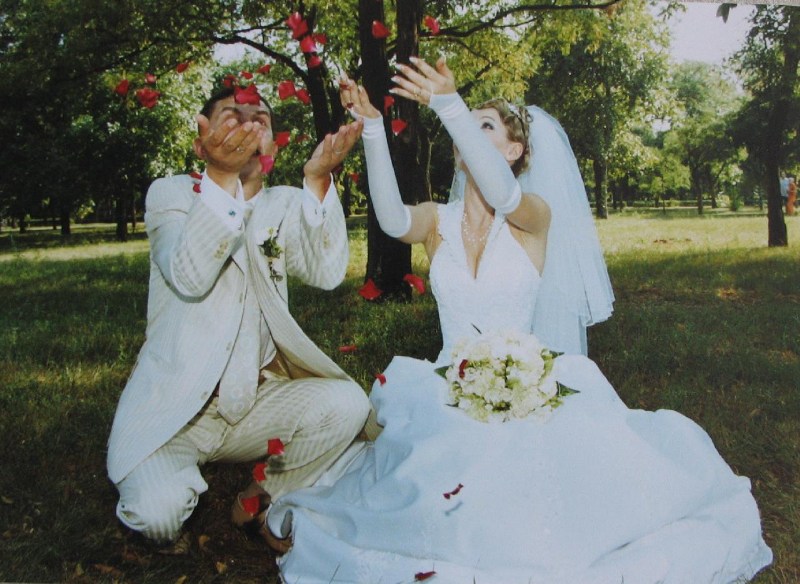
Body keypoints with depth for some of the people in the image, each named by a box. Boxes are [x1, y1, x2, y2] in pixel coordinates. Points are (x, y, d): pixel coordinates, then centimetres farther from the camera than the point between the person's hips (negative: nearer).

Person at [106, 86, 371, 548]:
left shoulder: (286, 206, 6)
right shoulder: (171, 192, -3)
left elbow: (327, 272, -15)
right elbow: (189, 278, -24)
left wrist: (318, 179, -29)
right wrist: (221, 175, -37)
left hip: (256, 402, 3)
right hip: (172, 410, -3)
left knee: (347, 403, -20)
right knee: (158, 512, -27)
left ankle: (263, 499, 4)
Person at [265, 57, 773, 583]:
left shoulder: (534, 216, -2)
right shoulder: (437, 221, 6)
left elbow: (501, 193, -27)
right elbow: (392, 218, -18)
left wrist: (449, 105, -38)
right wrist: (372, 127, -29)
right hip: (449, 391, 2)